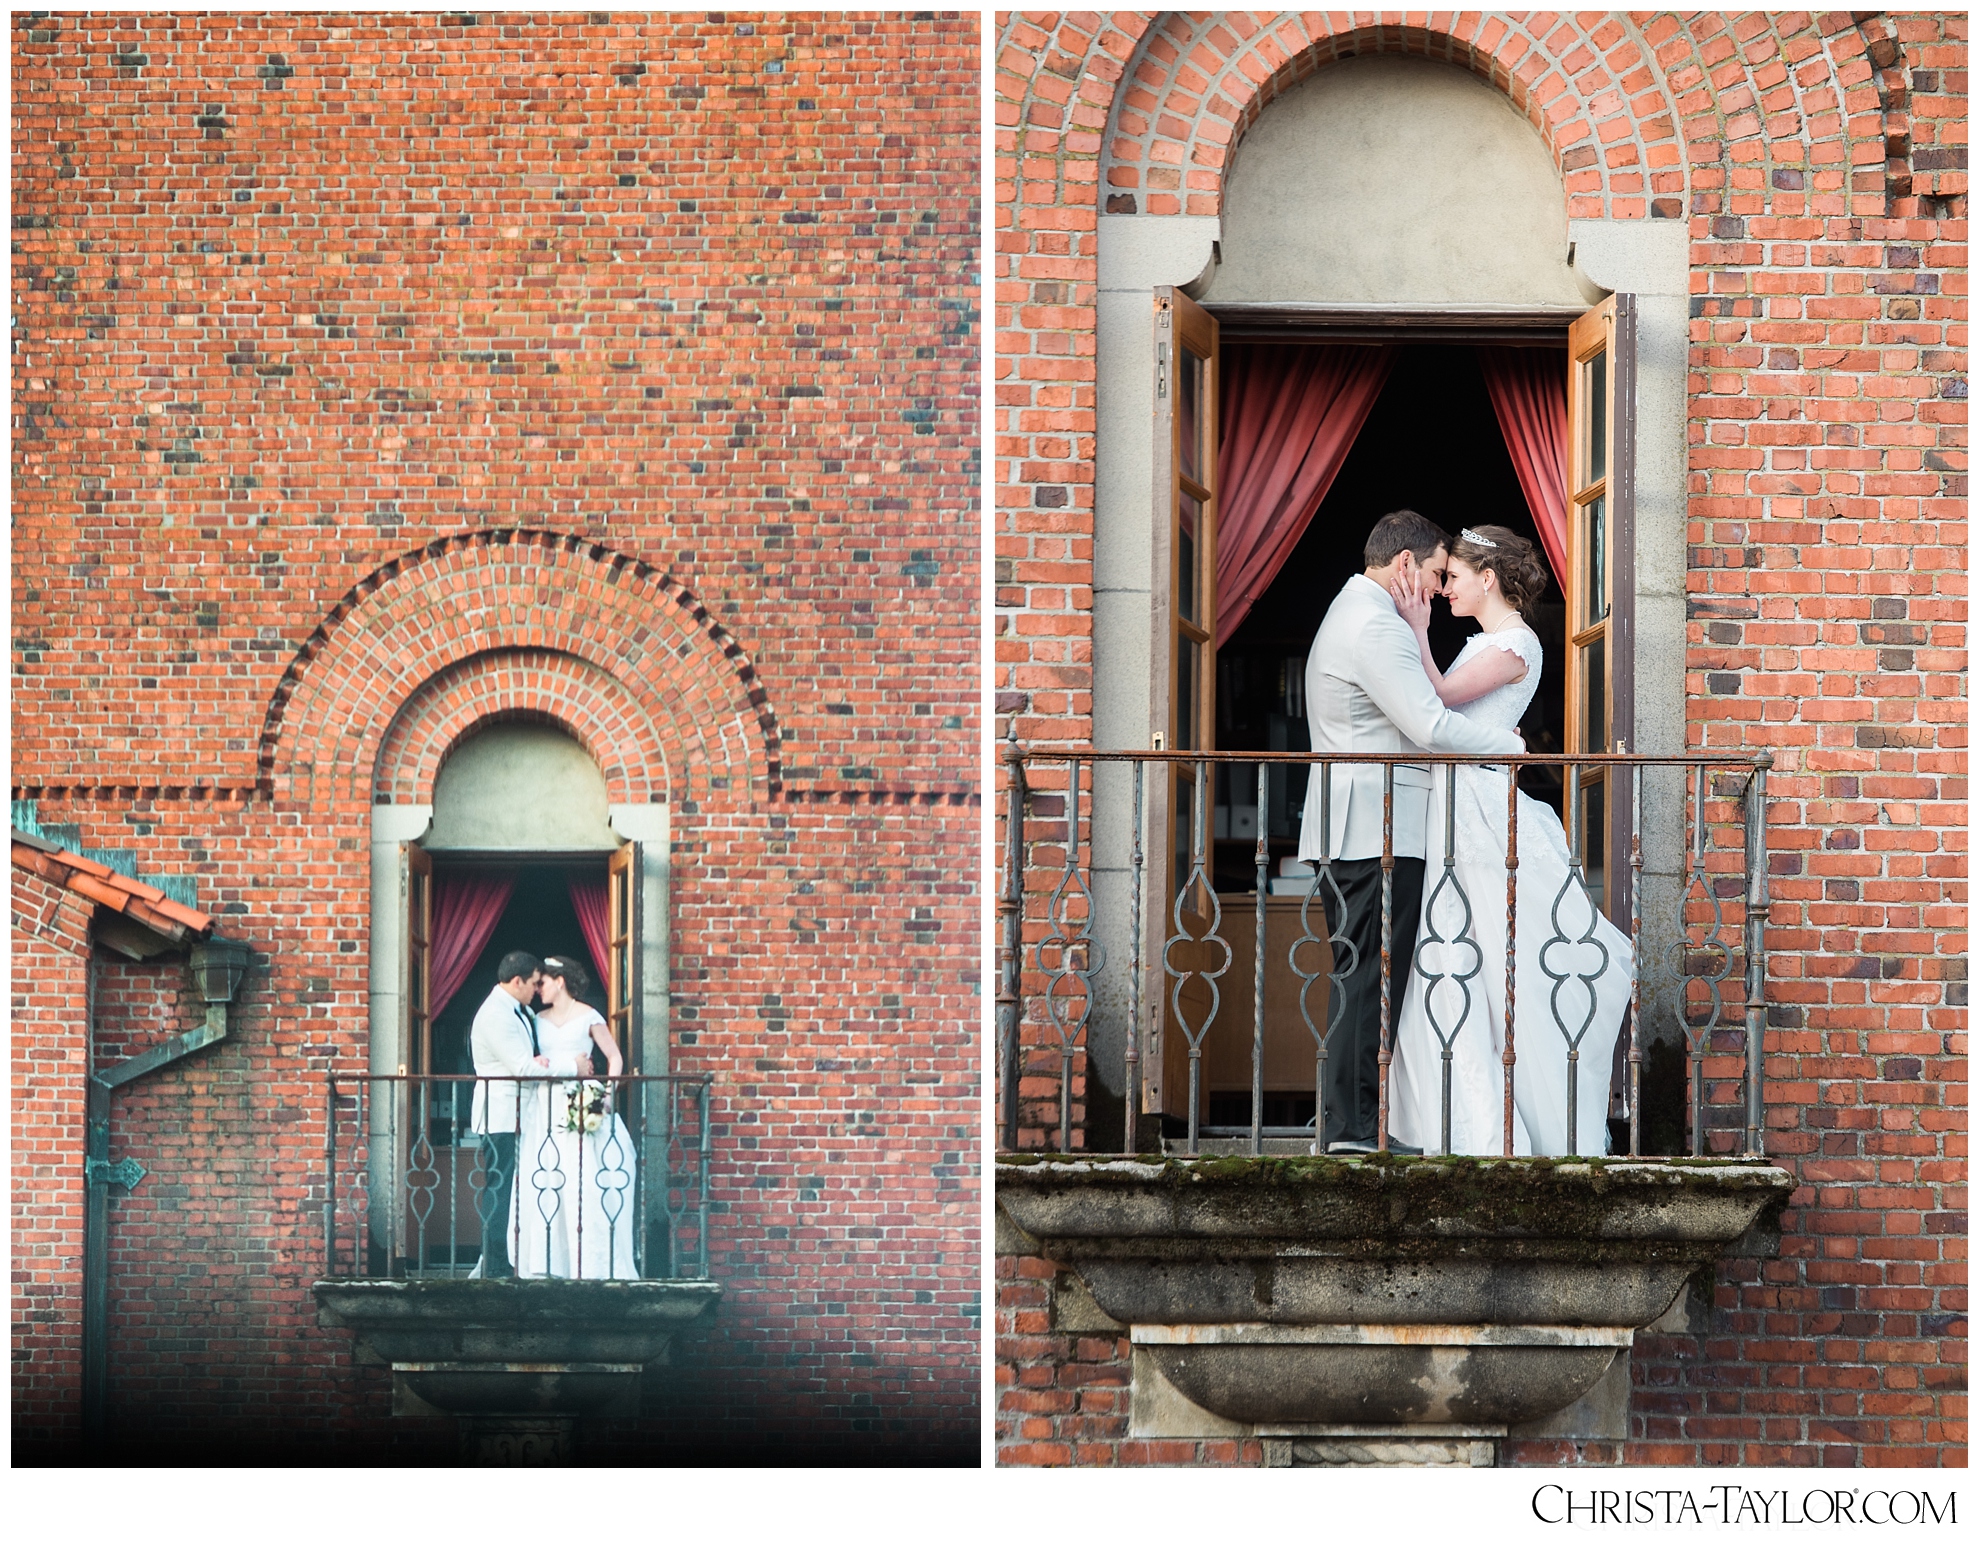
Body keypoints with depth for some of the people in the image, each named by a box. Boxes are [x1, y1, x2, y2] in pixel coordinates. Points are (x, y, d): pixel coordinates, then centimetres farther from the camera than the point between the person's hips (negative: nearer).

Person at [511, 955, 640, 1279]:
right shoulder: (541, 1020, 15)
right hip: (546, 1104, 5)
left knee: (584, 1187, -10)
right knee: (543, 1187, -1)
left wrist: (607, 1093, -10)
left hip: (582, 1103, -5)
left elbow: (615, 1058, 3)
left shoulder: (588, 1017, 2)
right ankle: (549, 1266, 2)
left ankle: (592, 1266, -5)